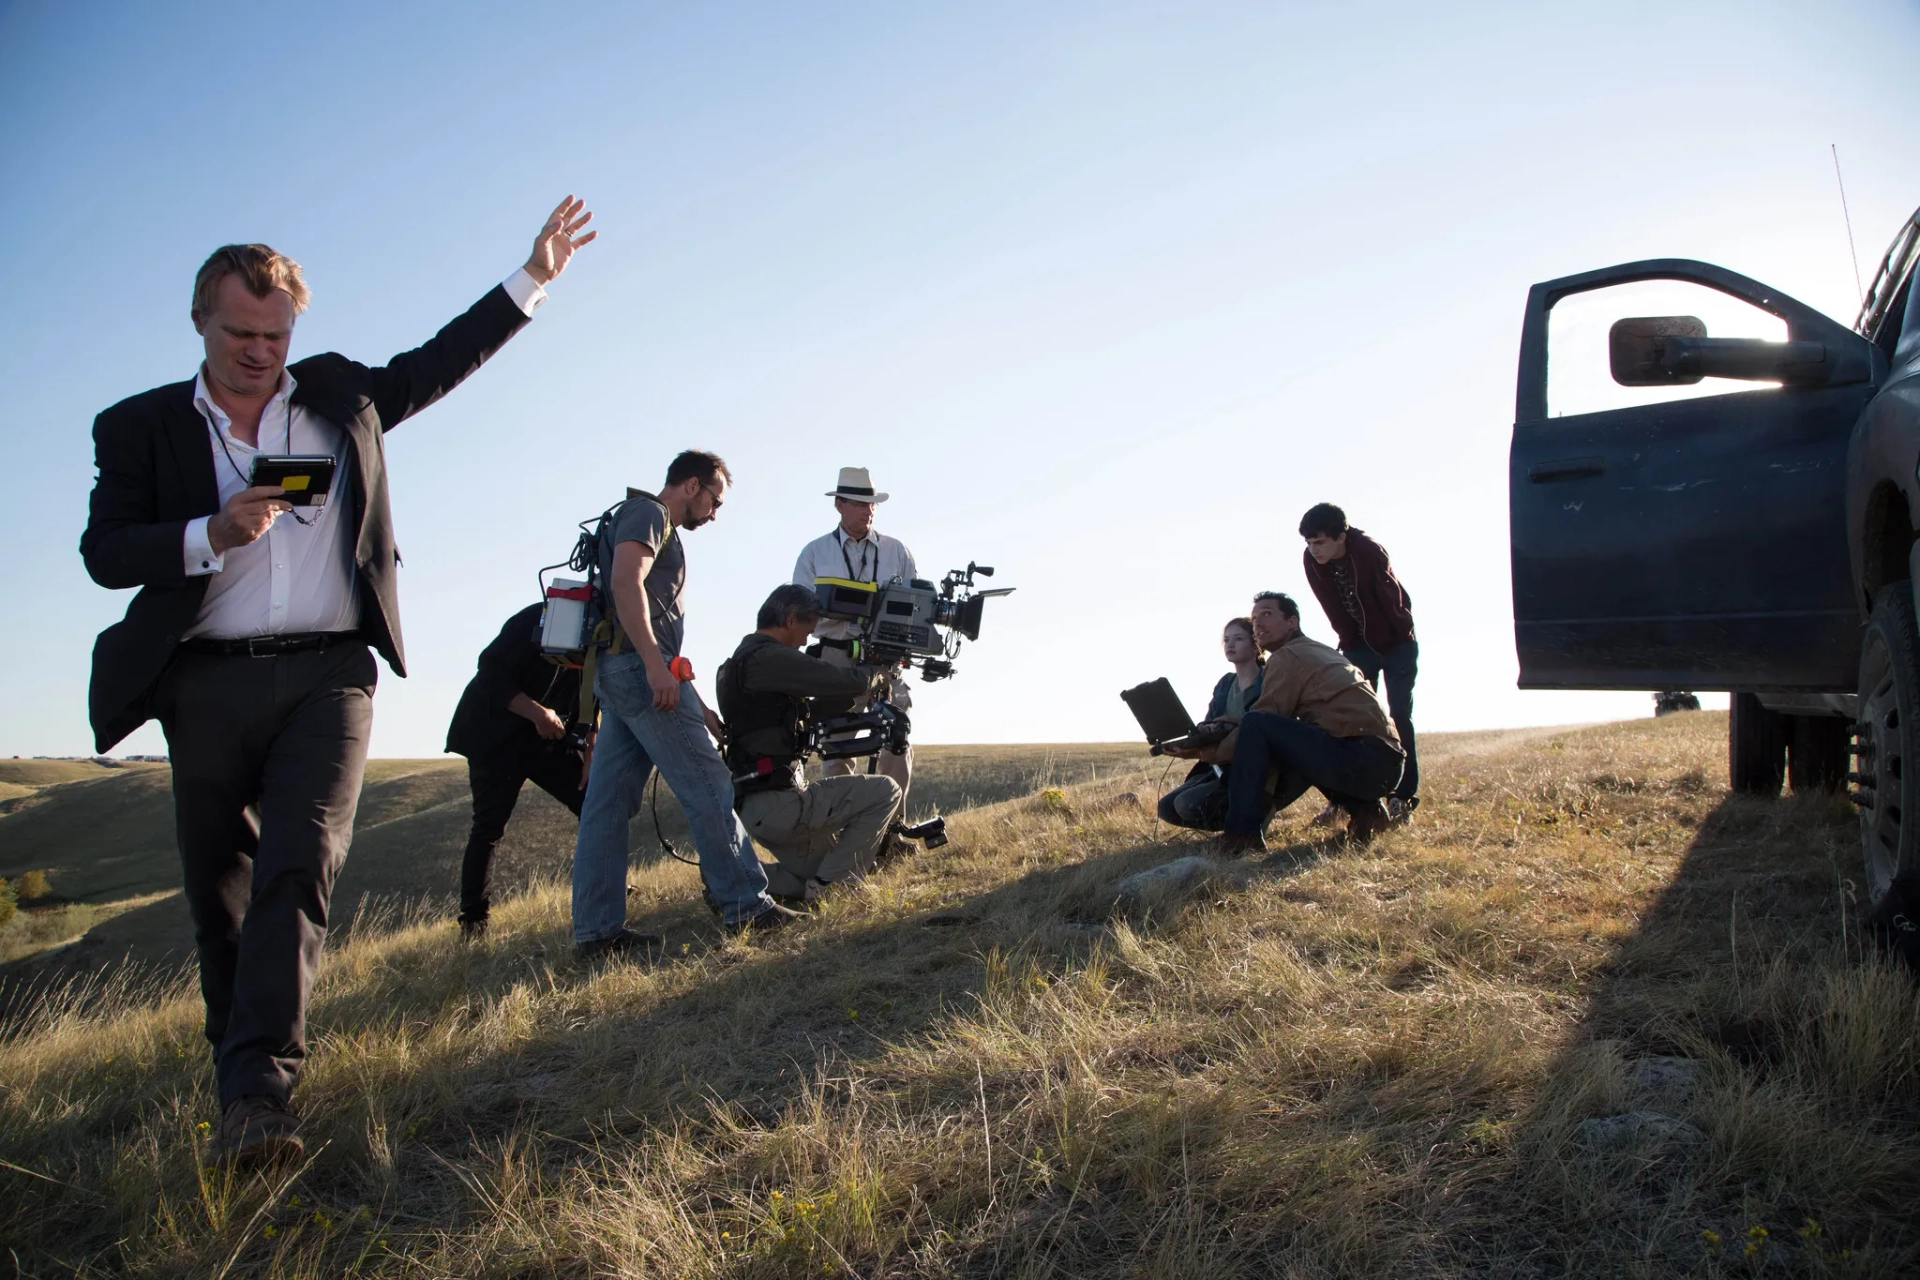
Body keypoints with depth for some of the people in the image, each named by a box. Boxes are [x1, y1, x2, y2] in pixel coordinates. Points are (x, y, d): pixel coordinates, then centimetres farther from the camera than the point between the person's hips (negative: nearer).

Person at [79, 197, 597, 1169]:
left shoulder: (341, 394, 14)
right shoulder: (141, 425, 9)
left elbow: (443, 359, 24)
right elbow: (104, 550, 0)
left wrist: (533, 277, 24)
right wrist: (212, 534, -17)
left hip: (326, 678, -1)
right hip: (208, 685, 1)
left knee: (298, 870, -15)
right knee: (217, 891, 9)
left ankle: (258, 1095, -19)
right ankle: (241, 1068, 27)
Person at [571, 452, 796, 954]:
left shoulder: (659, 528, 29)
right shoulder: (648, 513, -1)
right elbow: (626, 583, -20)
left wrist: (697, 706, 26)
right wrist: (656, 665, -27)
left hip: (617, 671, 10)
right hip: (640, 667, -10)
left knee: (607, 803, 5)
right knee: (709, 786, -7)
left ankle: (596, 929, 6)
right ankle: (744, 905, -4)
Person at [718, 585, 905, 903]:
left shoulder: (742, 660, 17)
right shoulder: (771, 658, -15)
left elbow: (803, 709, 25)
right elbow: (846, 681, -16)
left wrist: (856, 696, 20)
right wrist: (874, 674, 6)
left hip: (755, 807, 10)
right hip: (779, 802, -10)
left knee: (820, 872, 22)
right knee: (885, 791, -2)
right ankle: (821, 886, -2)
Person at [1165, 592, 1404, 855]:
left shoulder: (1288, 656, -1)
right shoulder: (1320, 651, 26)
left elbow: (1257, 724, -7)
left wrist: (1208, 752, 1)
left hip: (1361, 759, -10)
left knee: (1256, 725, -13)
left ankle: (1242, 834, -13)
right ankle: (1365, 807, 15)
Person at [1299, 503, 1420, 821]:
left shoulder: (1369, 551, -29)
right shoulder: (1311, 560, -15)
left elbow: (1393, 598, -19)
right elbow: (1334, 610, -4)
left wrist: (1402, 636, -10)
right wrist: (1349, 643, 0)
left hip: (1396, 642, -4)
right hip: (1358, 645, 4)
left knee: (1399, 716, -8)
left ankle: (1403, 797, -6)